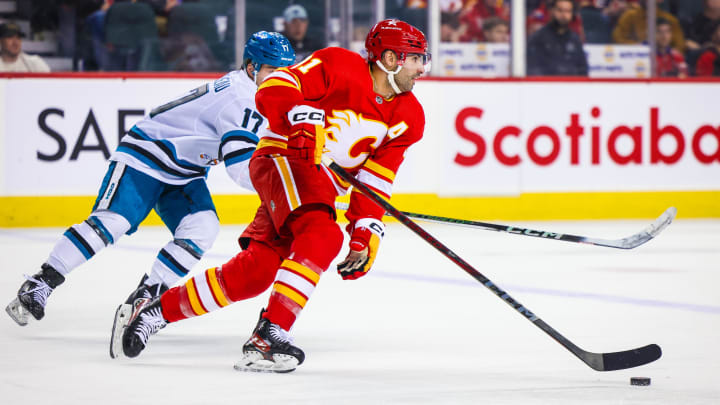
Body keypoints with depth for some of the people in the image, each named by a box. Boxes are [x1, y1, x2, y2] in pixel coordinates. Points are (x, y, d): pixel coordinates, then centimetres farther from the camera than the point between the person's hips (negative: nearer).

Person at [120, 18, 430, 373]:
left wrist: (366, 232, -6)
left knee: (254, 271, -1)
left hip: (324, 189, 7)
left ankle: (161, 308, 13)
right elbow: (274, 88, -19)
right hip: (283, 158, -7)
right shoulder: (339, 66, -13)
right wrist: (302, 119, -35)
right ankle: (270, 334, -33)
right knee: (323, 236, -30)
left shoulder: (408, 118, 6)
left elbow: (376, 181, 4)